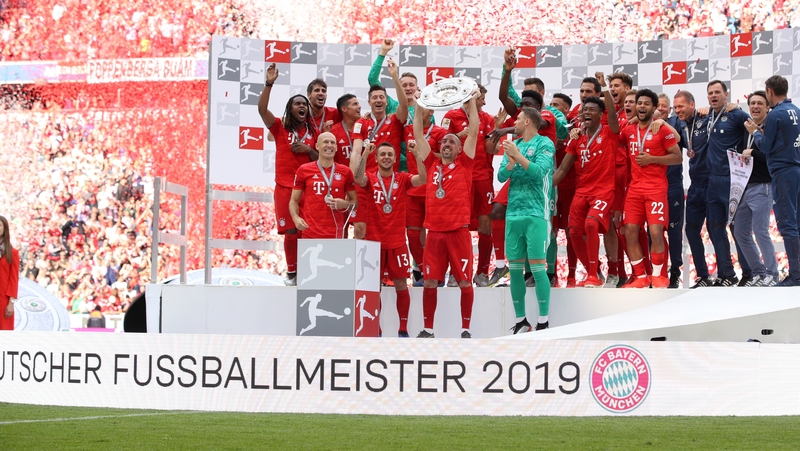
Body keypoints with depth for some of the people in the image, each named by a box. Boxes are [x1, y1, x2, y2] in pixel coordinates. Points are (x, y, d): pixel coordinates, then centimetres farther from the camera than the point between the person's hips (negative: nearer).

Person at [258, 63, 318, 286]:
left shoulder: (312, 131, 12)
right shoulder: (280, 128, 3)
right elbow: (262, 109, -12)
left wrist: (307, 150, -7)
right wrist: (269, 84, -22)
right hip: (285, 186, -2)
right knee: (291, 231, -6)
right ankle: (291, 272, 6)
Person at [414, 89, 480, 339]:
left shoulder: (463, 164, 5)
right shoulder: (432, 164, 12)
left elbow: (473, 132, -2)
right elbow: (418, 134, 12)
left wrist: (472, 102, -4)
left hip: (458, 230, -3)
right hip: (434, 231, 3)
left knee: (465, 281, 0)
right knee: (430, 281, 3)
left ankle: (465, 329, 7)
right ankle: (428, 329, 11)